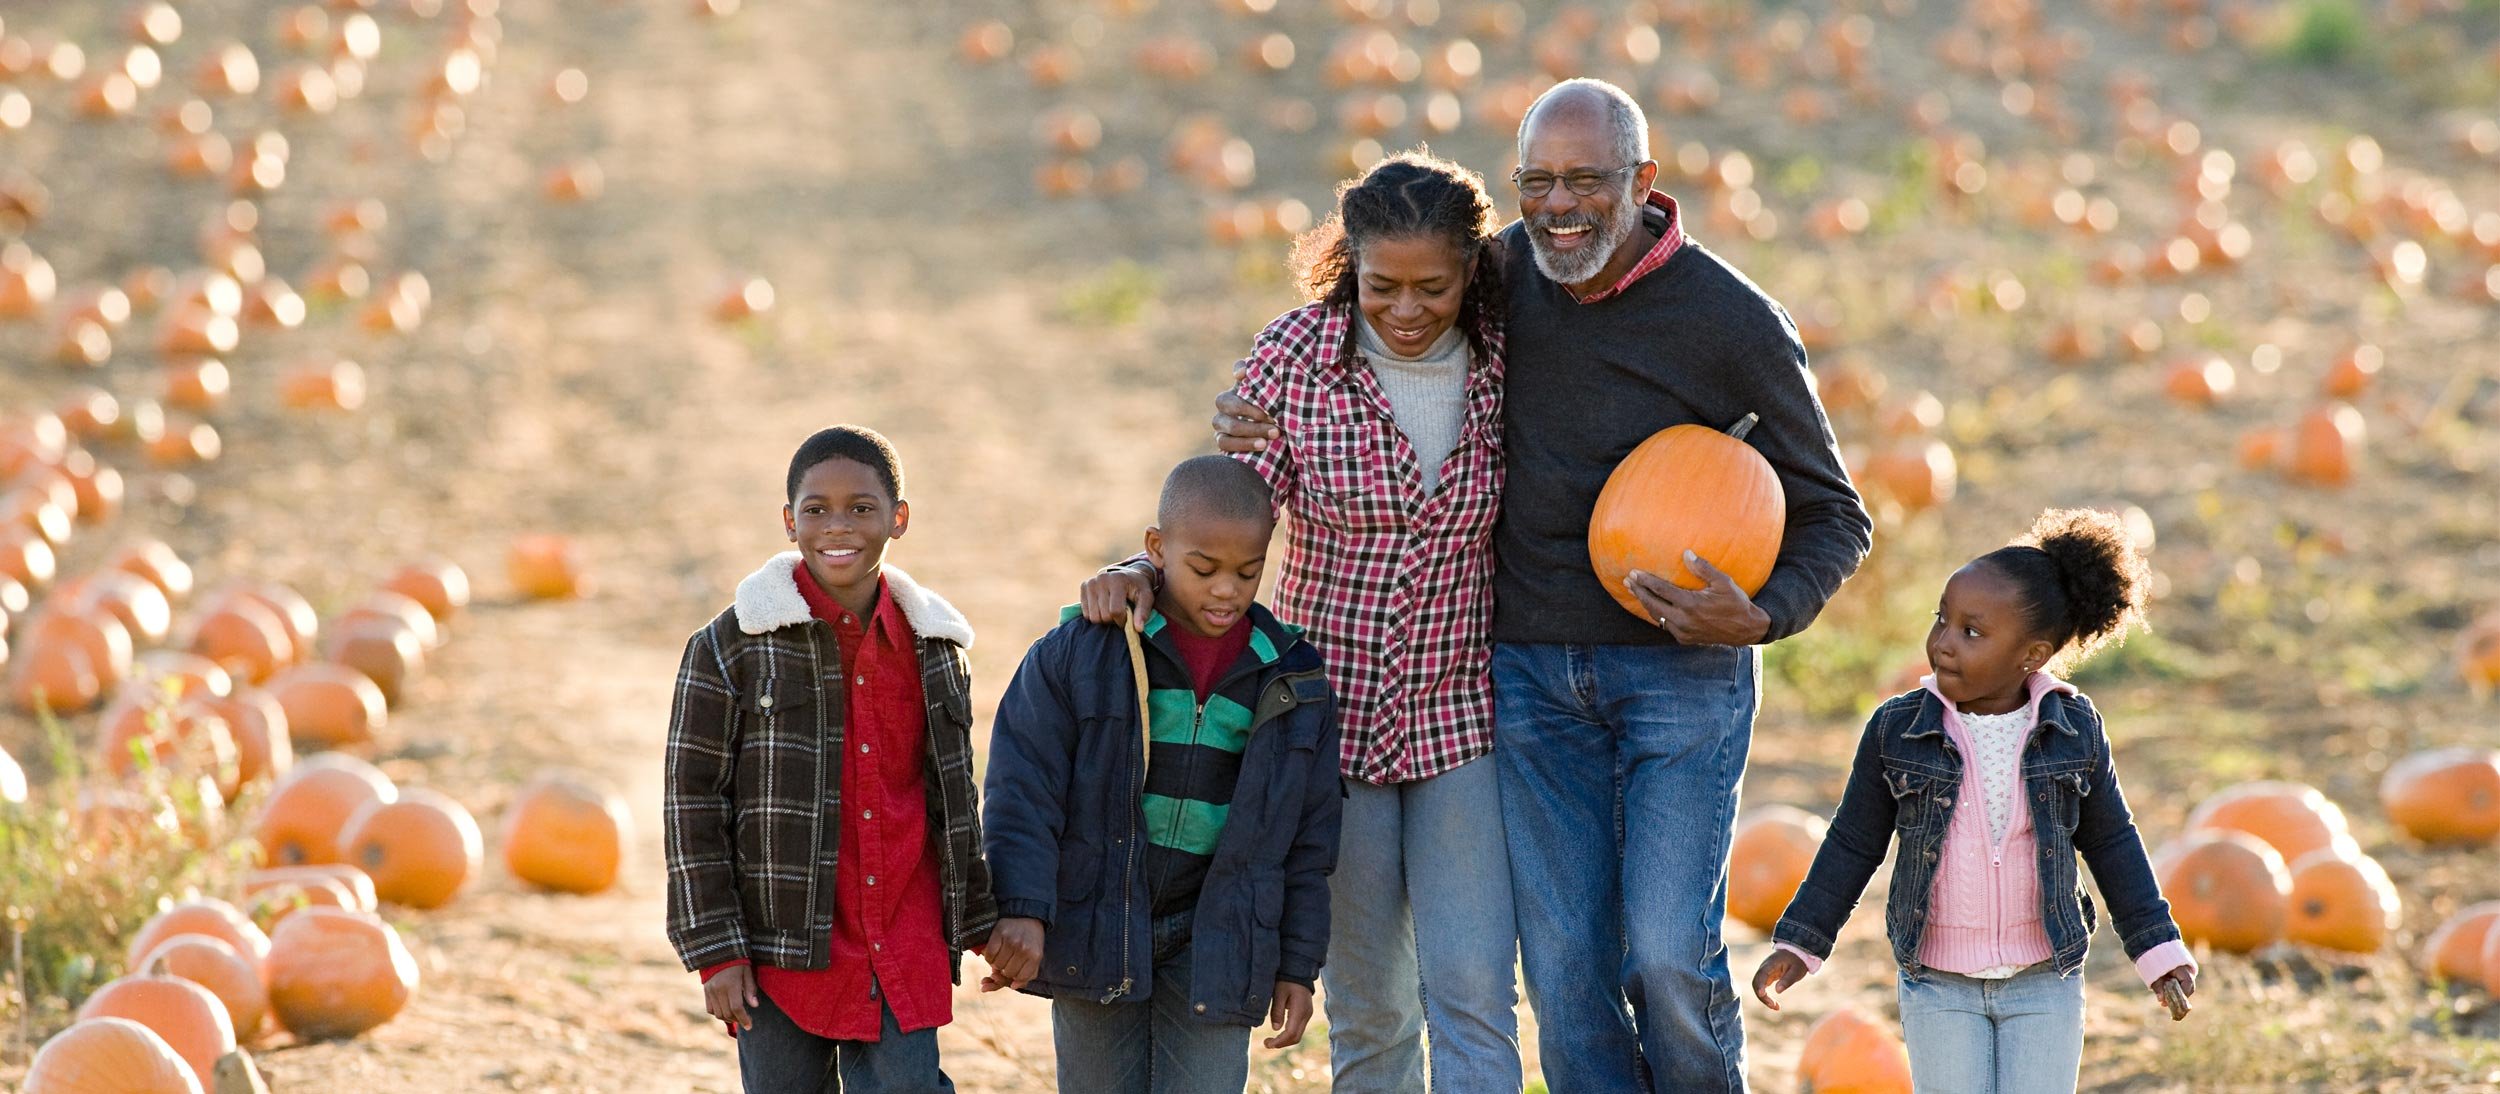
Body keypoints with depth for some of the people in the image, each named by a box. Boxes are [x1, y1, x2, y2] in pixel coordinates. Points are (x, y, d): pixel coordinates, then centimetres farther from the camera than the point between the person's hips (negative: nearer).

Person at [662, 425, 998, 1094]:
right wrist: (715, 953, -8)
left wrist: (982, 925, 21)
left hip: (905, 961, 2)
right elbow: (692, 802, -4)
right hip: (784, 957, -2)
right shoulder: (731, 647, -4)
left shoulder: (933, 645, 8)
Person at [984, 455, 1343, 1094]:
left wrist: (1296, 965, 7)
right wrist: (1021, 910, -18)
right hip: (1094, 931, -1)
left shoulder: (1292, 681, 1)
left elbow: (1307, 837, 8)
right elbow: (1023, 789, -7)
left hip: (1215, 945, 1)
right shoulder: (1078, 653, -6)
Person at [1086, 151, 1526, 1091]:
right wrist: (1143, 572, -27)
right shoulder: (1296, 357, -9)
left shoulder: (1503, 362, -4)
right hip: (1335, 719, 0)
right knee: (1368, 1009, 8)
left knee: (1472, 993, -9)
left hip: (1462, 720, 0)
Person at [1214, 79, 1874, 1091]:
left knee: (1670, 952, -11)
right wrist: (1252, 414, -2)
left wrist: (1761, 619, -21)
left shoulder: (1735, 323, -10)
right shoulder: (1498, 274, 1)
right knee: (1565, 965, 0)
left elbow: (1833, 515, -1)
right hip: (1530, 670, 3)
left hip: (1680, 673, -3)